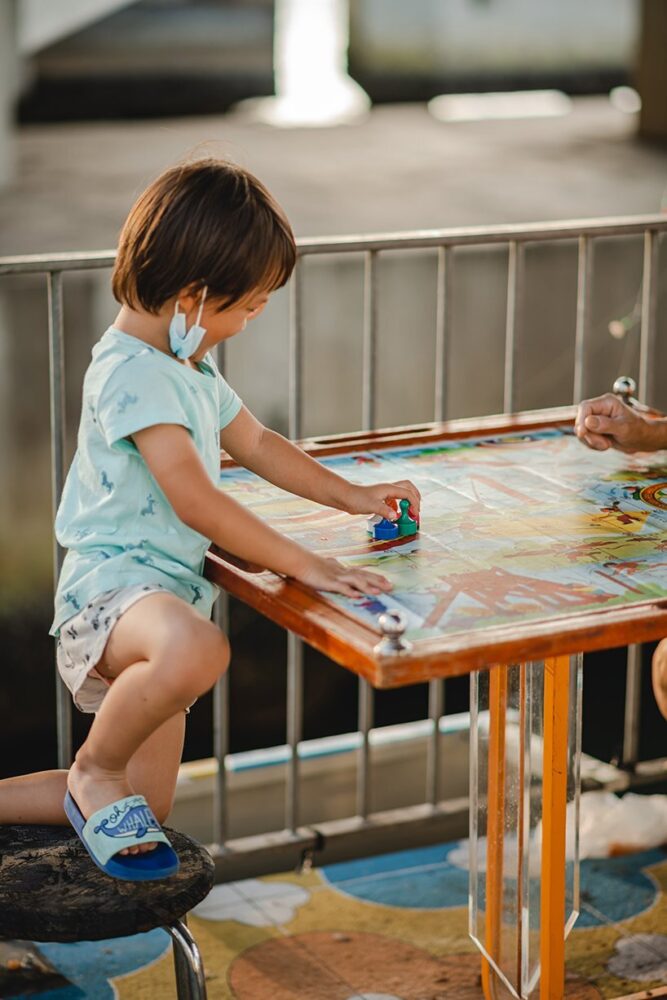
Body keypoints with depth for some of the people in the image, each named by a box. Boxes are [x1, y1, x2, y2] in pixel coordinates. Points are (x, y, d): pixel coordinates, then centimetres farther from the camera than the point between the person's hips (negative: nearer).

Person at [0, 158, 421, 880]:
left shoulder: (191, 366, 16)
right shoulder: (133, 371, -18)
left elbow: (254, 443, 30)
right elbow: (195, 500, -27)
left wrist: (353, 496, 26)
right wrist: (303, 564, -26)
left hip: (167, 590, 10)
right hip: (111, 584, -10)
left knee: (146, 812, 12)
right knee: (196, 650, -45)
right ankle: (94, 769, -18)